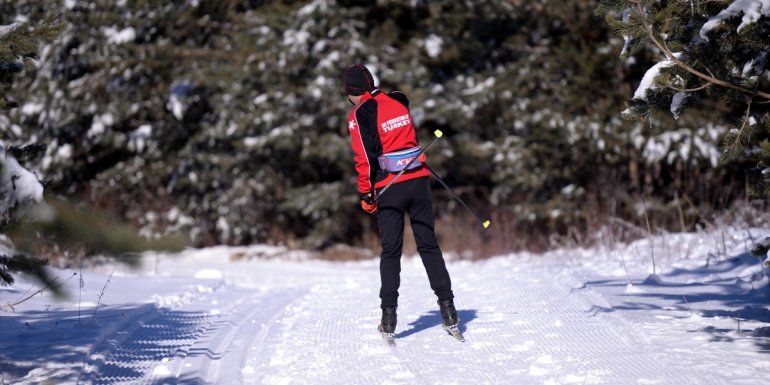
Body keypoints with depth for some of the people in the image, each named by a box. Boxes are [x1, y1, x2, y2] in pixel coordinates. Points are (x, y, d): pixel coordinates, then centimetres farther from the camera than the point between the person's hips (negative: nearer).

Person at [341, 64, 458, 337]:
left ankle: (389, 316, 1)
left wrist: (365, 194, -2)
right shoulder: (398, 101, 8)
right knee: (429, 245, 9)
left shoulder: (359, 115, -7)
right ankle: (447, 307, 5)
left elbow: (365, 158, -10)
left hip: (389, 187, -3)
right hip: (419, 180, 3)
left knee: (390, 252, 4)